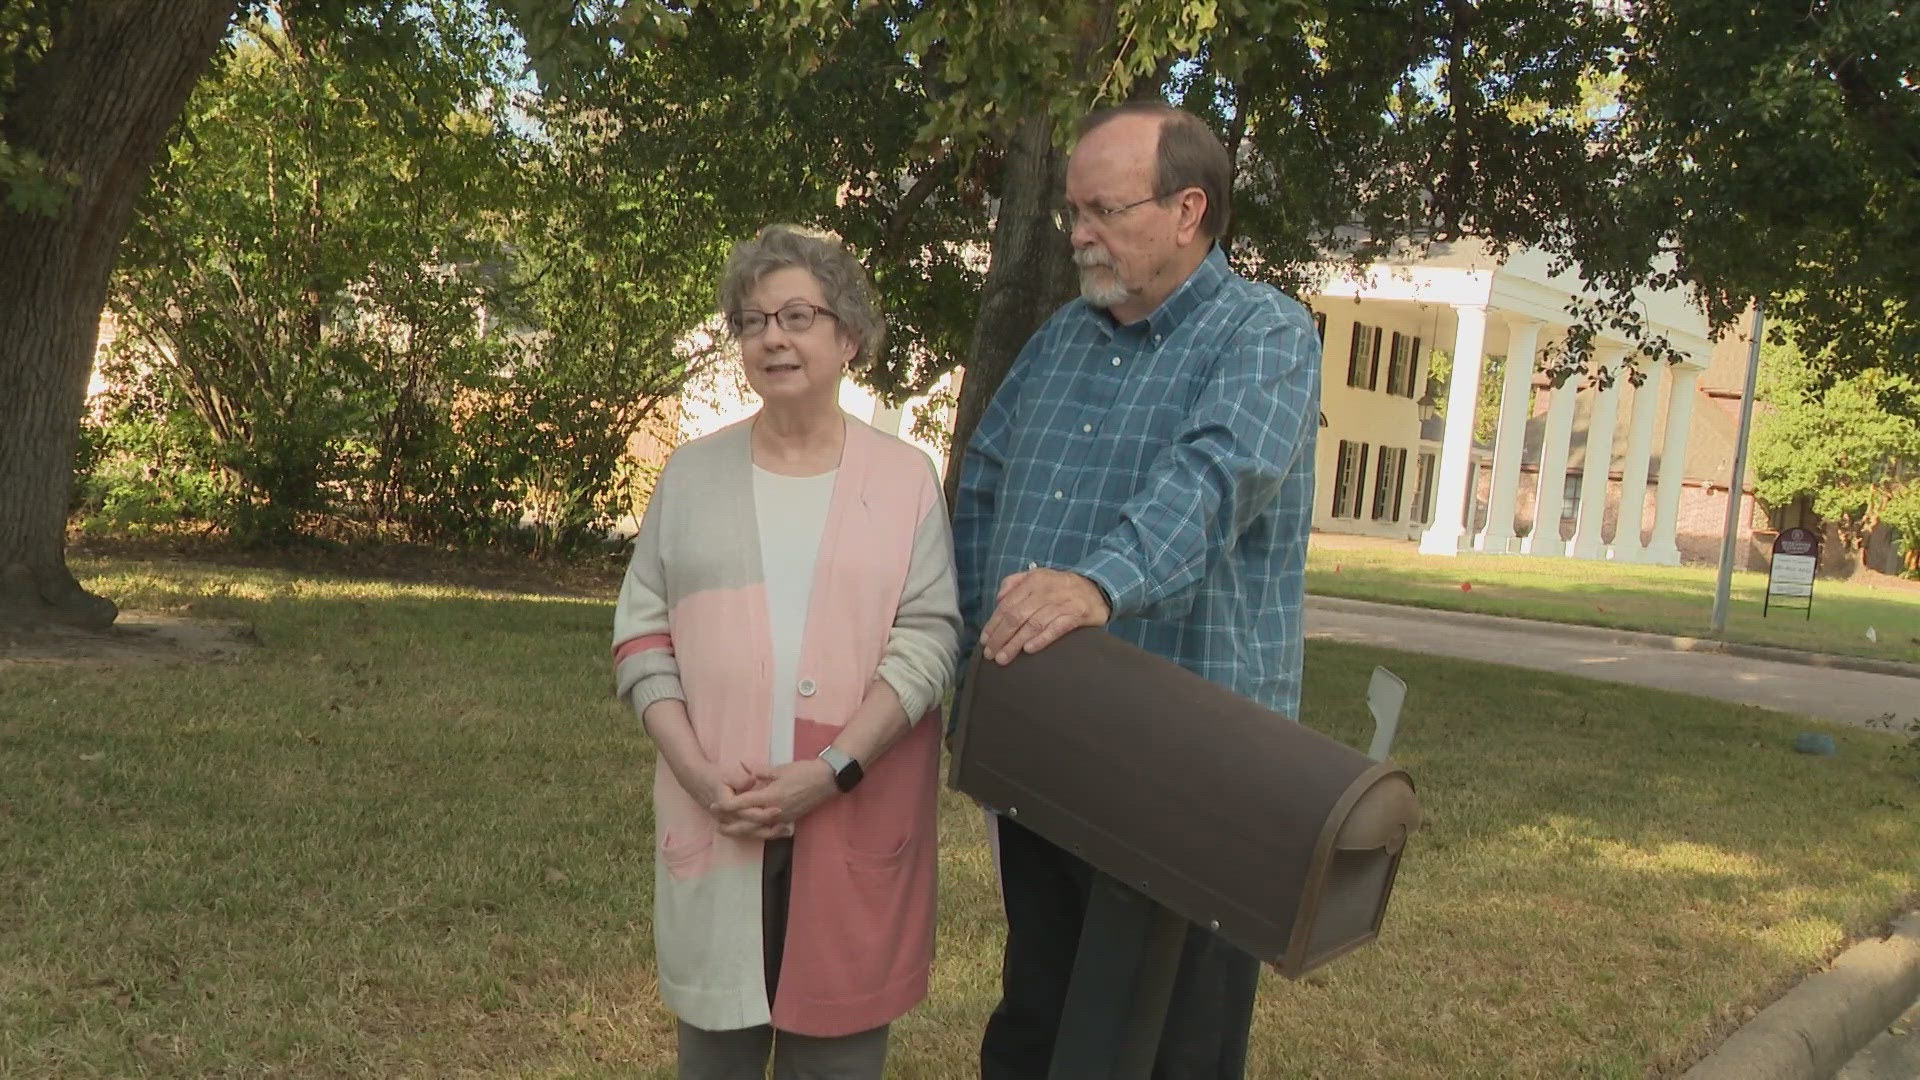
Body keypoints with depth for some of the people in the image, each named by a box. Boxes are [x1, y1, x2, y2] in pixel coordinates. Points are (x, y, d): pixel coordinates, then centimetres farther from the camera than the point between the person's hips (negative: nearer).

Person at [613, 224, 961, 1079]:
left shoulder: (904, 477, 2)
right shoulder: (692, 473, 7)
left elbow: (926, 639, -6)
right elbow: (642, 632, 4)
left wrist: (833, 770, -17)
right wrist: (697, 770, -10)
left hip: (854, 815, -1)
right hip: (717, 812, 1)